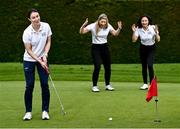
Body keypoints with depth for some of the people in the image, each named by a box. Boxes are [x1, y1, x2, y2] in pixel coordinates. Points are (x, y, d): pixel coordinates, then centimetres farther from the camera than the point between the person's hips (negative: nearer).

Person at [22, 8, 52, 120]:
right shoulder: (27, 32, -19)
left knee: (45, 84, -3)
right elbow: (29, 50, -13)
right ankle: (28, 112, 8)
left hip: (43, 59, 3)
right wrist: (40, 61, -17)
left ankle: (45, 111, 7)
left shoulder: (46, 26, -10)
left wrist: (45, 55, -11)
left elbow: (48, 42, 2)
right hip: (29, 60, -3)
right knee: (29, 86, -4)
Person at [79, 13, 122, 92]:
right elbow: (81, 32, -20)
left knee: (107, 67, 5)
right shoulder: (93, 26, -16)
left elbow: (115, 34, 9)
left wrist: (119, 28, -10)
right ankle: (94, 86, -3)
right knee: (97, 67, -14)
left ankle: (107, 85, 20)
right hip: (95, 48, -4)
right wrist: (84, 25, -38)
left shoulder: (108, 26, -6)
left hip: (104, 47, 4)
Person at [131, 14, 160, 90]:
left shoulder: (153, 28, -19)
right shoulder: (138, 29, -13)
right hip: (143, 48, 3)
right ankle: (145, 84, 18)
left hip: (151, 49, -3)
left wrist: (156, 32, -33)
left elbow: (158, 40, -18)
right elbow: (134, 40, -16)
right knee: (144, 66, 7)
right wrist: (134, 32, -27)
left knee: (150, 65, -17)